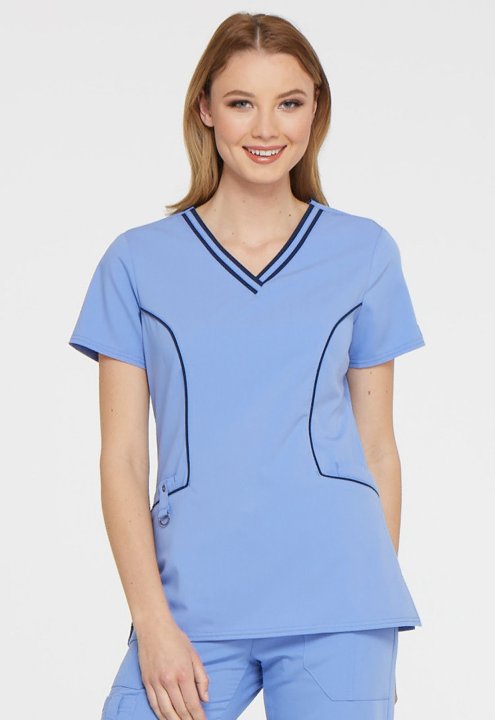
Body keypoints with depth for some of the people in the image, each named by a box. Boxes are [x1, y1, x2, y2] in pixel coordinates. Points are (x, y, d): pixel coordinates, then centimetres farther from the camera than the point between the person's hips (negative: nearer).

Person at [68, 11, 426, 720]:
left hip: (336, 613, 0)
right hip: (193, 613, 0)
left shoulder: (367, 253, 7)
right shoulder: (138, 261, 5)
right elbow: (122, 458, 3)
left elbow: (377, 447, 10)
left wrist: (383, 627, 9)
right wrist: (152, 621, -6)